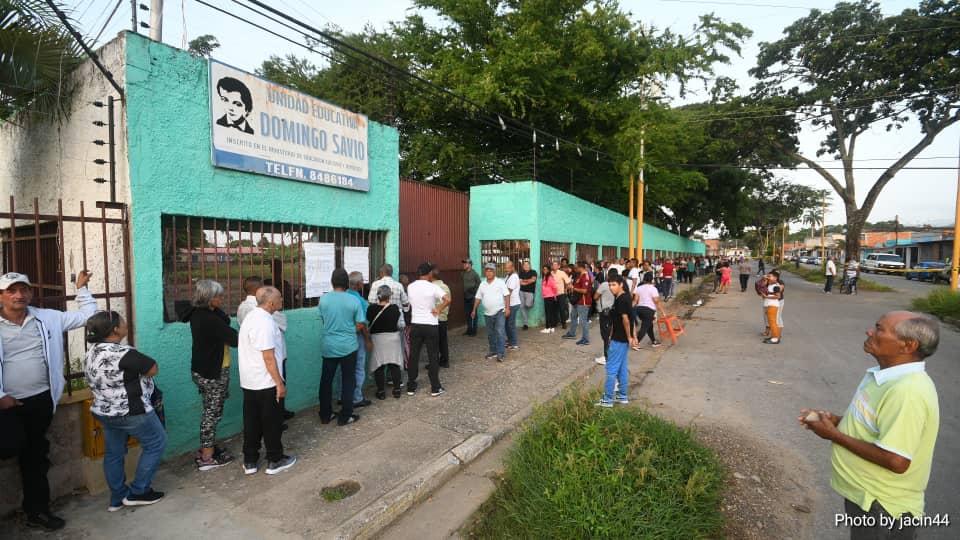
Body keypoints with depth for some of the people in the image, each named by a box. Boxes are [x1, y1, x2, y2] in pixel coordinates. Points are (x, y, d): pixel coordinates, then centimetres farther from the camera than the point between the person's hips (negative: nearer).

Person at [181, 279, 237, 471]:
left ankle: (206, 448, 34)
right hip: (214, 372, -9)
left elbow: (225, 320, 3)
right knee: (213, 412, 3)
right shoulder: (209, 319, -26)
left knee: (209, 410, 21)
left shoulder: (197, 313, 3)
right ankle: (207, 458, 15)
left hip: (201, 370, 9)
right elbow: (234, 338, -25)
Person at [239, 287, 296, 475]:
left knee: (252, 422, 17)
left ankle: (250, 461, 27)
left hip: (250, 382, 9)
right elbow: (268, 357, -24)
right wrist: (279, 383, -19)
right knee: (272, 423, 6)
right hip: (266, 383, -9)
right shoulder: (264, 322, -23)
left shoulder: (252, 316, 8)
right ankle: (275, 461, 20)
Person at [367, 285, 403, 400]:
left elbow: (368, 321, -1)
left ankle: (381, 391, 15)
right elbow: (400, 324, -5)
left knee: (379, 366, 9)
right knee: (394, 365, 11)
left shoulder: (371, 308, -13)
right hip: (393, 338, 1)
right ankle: (396, 390, 19)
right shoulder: (395, 308, -13)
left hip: (377, 339, 0)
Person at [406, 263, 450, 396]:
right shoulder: (433, 287, -12)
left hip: (415, 325, 4)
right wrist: (438, 309, -11)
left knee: (413, 356, 11)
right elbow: (448, 299, -23)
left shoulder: (410, 287, 2)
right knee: (433, 357, 6)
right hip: (431, 325, -3)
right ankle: (435, 388, 13)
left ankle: (411, 387, 18)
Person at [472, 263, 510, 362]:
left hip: (499, 312, -5)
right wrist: (474, 310, 10)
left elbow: (506, 295, -7)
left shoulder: (500, 282, -4)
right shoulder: (482, 284, 9)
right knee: (490, 334, 13)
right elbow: (478, 298, 13)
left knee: (500, 332, -10)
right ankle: (493, 351, 27)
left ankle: (500, 354, -8)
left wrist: (507, 308, -15)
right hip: (487, 313, 5)